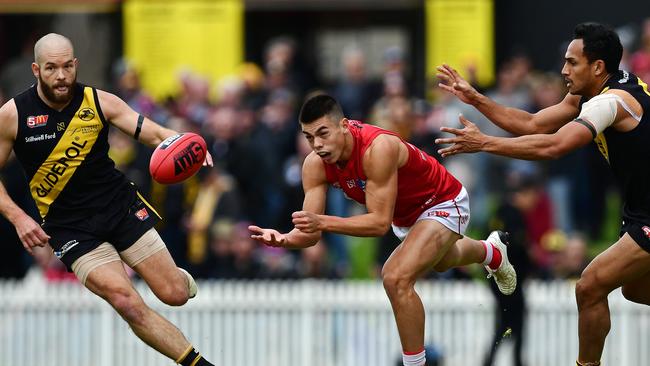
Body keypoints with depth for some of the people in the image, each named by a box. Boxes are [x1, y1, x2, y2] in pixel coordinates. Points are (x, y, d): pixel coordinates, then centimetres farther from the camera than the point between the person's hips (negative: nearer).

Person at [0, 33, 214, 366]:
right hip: (70, 227, -2)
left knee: (175, 294, 1)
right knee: (129, 305, -19)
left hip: (121, 206, 2)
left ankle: (179, 277, 39)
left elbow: (153, 133, -13)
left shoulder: (99, 102, -7)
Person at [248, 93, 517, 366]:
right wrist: (283, 239, -45)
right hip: (407, 215, 8)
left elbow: (380, 223, -43)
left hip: (443, 203, -8)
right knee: (440, 261, 38)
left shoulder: (378, 148, -42)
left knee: (397, 279, -29)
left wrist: (322, 222, -53)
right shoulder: (315, 165, -22)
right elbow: (311, 233, -22)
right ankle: (492, 250, 74)